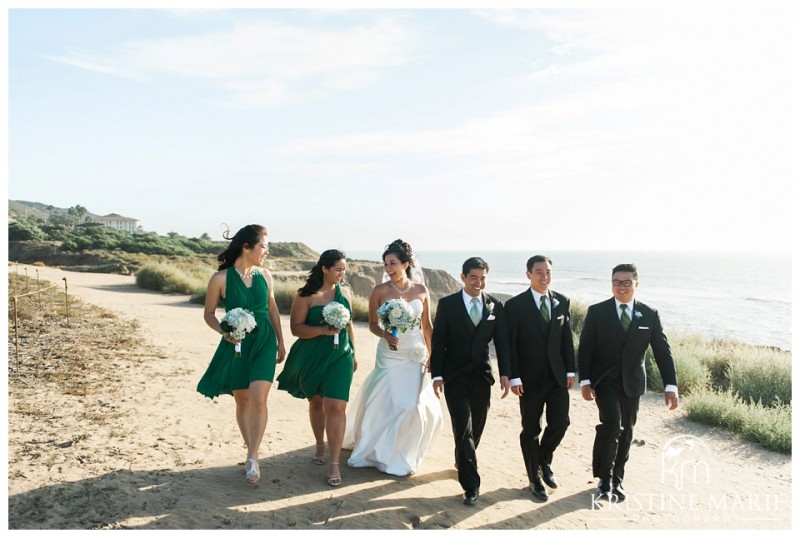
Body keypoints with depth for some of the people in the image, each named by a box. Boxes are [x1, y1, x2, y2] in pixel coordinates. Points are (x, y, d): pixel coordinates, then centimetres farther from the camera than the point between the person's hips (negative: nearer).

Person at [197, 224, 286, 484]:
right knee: (242, 402, 11)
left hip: (264, 343, 1)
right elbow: (208, 313, -1)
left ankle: (252, 458, -1)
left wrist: (281, 342, 14)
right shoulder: (221, 278, -10)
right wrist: (223, 331, -20)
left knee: (258, 400, -11)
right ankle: (251, 452, 28)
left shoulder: (265, 275, 1)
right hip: (236, 346, -1)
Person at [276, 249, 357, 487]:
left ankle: (334, 464, -4)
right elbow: (296, 328, -11)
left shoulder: (345, 292, 4)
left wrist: (353, 353, 18)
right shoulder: (306, 296, -9)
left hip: (340, 356, 1)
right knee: (316, 402, 16)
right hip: (312, 358, -1)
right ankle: (320, 446, 40)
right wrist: (323, 330, -25)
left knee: (336, 406, -10)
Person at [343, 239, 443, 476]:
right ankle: (379, 453, 21)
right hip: (389, 355, -2)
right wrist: (386, 335, -19)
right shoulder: (380, 291, -7)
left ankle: (403, 454, 28)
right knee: (386, 403, -1)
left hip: (416, 355, 3)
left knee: (417, 406, 5)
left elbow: (426, 325, 7)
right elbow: (373, 324, 1)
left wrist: (431, 355, 7)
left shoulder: (421, 290, -1)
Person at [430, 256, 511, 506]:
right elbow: (438, 342, -3)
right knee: (463, 430, -7)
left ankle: (463, 463, 40)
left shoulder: (496, 306, 2)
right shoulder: (447, 304, -4)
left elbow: (502, 342, 2)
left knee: (476, 429, 14)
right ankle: (471, 484, 2)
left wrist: (505, 374, -7)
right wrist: (437, 375, -8)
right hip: (455, 377, -3)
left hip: (482, 376, 3)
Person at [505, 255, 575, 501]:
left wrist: (570, 370, 5)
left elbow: (567, 338, 8)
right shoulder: (515, 305, -9)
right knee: (531, 430, 8)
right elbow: (510, 345, -9)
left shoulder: (562, 301, 4)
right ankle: (535, 478, 25)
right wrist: (514, 377, -13)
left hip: (558, 376, 4)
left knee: (560, 423, 3)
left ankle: (544, 461, 33)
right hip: (530, 377, -3)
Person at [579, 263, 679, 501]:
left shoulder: (650, 315, 0)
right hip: (604, 381, -3)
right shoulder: (597, 312, -5)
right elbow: (585, 349, -5)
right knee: (611, 424, -18)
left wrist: (671, 386, -7)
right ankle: (605, 480, 0)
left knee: (626, 432, 10)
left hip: (632, 383, 3)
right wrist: (585, 381, -11)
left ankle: (617, 479, 29)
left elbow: (662, 352, 0)